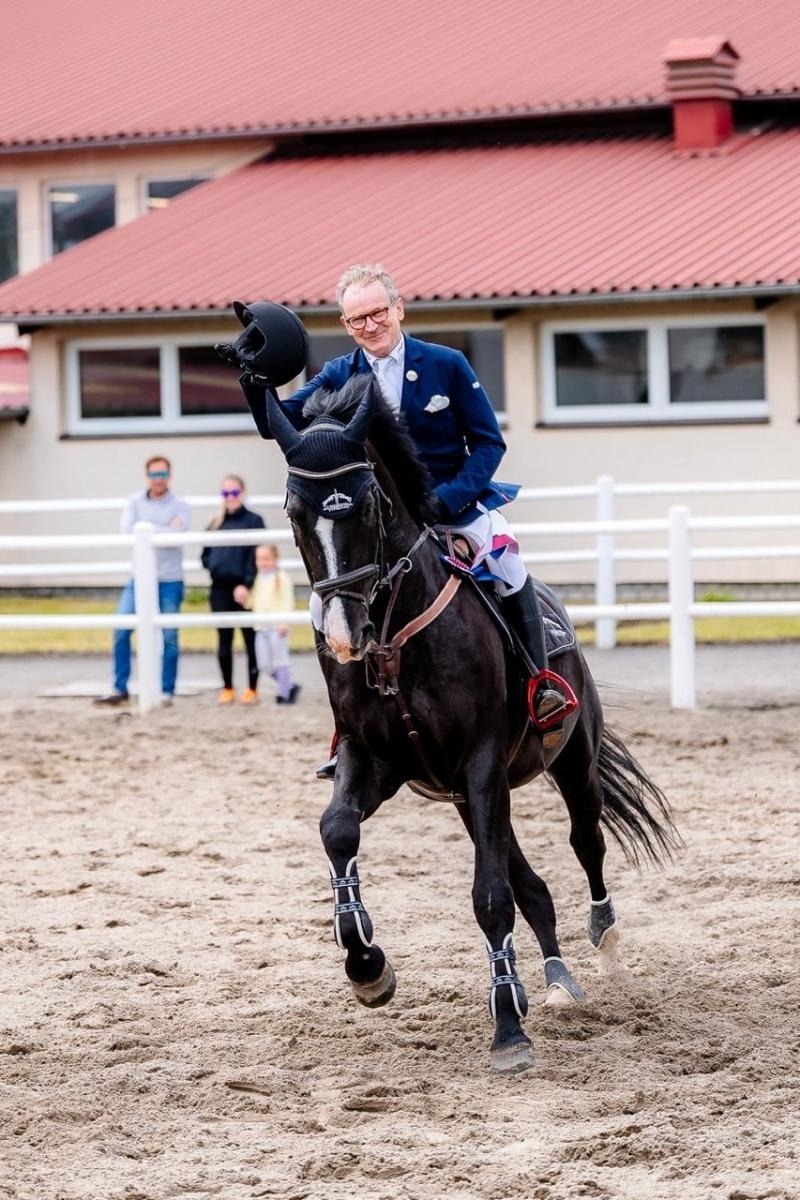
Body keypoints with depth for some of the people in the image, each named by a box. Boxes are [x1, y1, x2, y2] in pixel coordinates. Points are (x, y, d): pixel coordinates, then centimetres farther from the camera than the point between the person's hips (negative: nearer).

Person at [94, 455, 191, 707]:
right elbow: (127, 531, -9)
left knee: (169, 637, 1)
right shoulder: (136, 502, 7)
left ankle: (167, 692, 10)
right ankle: (120, 689, 2)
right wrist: (165, 530, -10)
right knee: (121, 630, -6)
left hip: (169, 581, -2)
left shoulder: (180, 506, 0)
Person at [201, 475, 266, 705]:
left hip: (244, 588, -4)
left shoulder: (253, 521, -2)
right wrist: (212, 565, -5)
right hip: (220, 589, 4)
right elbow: (206, 554, 16)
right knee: (224, 641, 7)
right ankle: (227, 688, 14)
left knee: (251, 639, 1)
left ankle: (252, 689, 8)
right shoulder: (216, 522, 12)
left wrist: (247, 584, -16)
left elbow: (257, 556, -8)